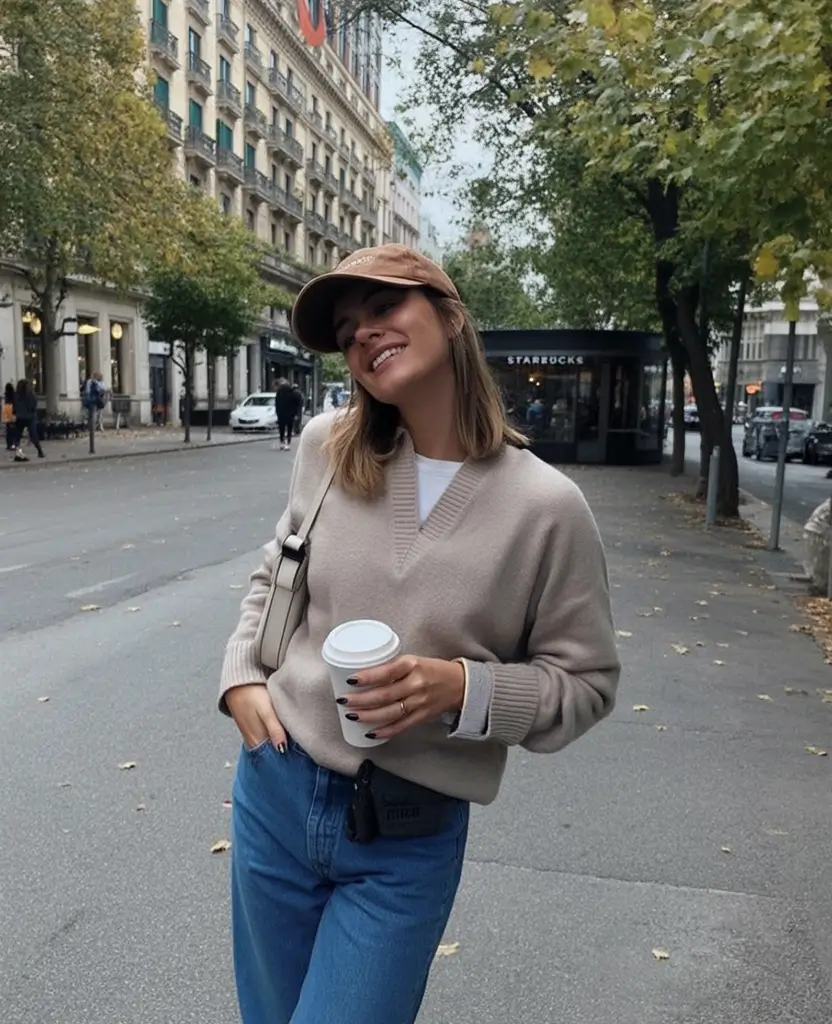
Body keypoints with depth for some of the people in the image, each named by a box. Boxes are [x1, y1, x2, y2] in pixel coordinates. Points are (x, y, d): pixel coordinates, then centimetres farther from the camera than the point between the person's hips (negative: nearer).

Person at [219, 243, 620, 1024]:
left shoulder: (545, 505, -15)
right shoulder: (326, 447, -5)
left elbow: (585, 682, -7)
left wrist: (463, 687, -22)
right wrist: (242, 675, -1)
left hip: (409, 837, -3)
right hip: (275, 789, 4)